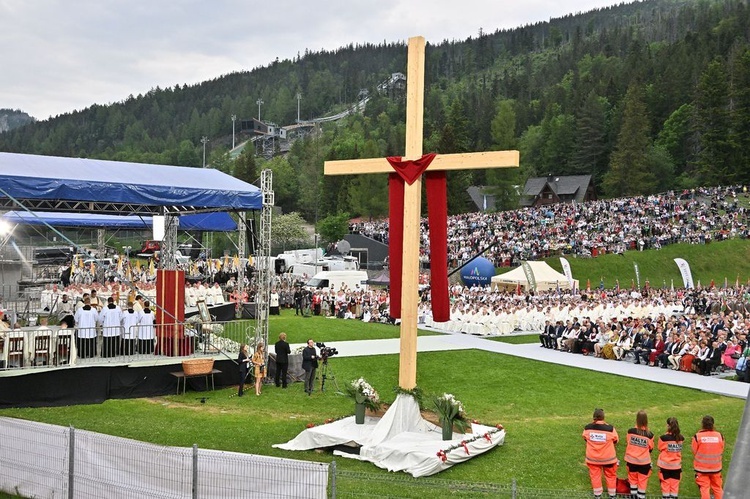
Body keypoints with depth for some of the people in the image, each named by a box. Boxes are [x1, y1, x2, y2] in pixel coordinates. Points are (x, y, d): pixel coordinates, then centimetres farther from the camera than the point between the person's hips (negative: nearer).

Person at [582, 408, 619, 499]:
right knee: (610, 476, 19)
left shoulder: (587, 428, -14)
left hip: (592, 458, 1)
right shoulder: (610, 428, -21)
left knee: (595, 476, 16)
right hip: (608, 457, -1)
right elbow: (615, 441, -3)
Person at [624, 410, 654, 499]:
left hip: (631, 460, 2)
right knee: (642, 481, 13)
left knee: (633, 479, 21)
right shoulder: (649, 435, -18)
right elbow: (651, 448, -3)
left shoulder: (630, 431, -15)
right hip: (644, 462, -2)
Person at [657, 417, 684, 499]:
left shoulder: (664, 438, -19)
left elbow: (660, 449, -4)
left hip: (665, 465, -3)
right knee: (675, 485, 11)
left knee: (665, 484, 10)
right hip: (677, 465, 3)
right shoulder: (681, 438, -8)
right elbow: (680, 449, 4)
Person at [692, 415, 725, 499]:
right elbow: (721, 452, 3)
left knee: (704, 488, 5)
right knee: (718, 488, 16)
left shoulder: (698, 436, -16)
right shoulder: (719, 436, -9)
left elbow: (694, 452, -5)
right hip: (716, 467, 2)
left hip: (701, 468, -2)